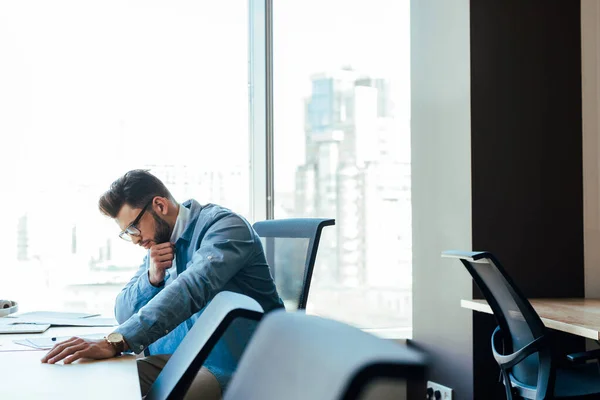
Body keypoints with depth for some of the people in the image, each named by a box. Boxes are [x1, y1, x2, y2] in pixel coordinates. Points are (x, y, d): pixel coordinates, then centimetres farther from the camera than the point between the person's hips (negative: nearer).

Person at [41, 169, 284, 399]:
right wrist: (152, 277, -8)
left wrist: (115, 342, -40)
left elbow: (192, 287, -30)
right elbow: (124, 315, 14)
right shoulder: (160, 242, 13)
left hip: (230, 364, -7)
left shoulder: (222, 226, -12)